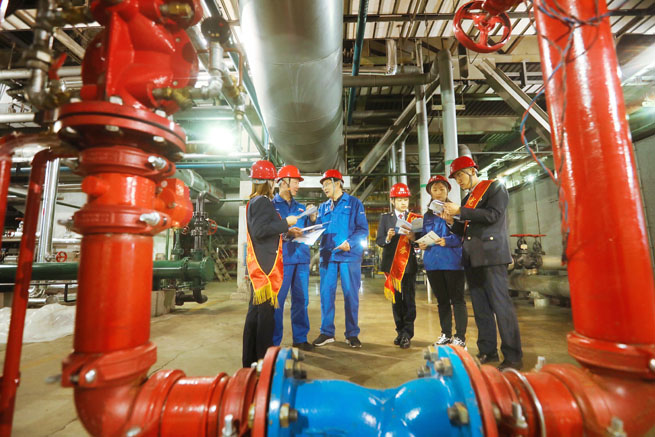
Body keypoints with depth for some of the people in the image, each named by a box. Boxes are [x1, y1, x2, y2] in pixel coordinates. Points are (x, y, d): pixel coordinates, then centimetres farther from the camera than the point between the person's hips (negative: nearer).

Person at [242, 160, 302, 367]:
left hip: (258, 264, 10)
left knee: (256, 309, 15)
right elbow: (261, 231, -20)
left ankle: (250, 357, 25)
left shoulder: (253, 201, 19)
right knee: (266, 310, -2)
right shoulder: (262, 201, -11)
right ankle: (263, 357, 9)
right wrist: (286, 222, -14)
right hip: (265, 264, -10)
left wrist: (287, 232, 20)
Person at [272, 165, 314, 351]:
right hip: (281, 258, -5)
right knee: (277, 300, 0)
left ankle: (300, 338, 23)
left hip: (301, 258, 5)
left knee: (301, 299, 10)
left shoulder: (301, 208, 18)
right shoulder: (271, 205, 3)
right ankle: (273, 342, 15)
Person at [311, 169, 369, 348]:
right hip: (327, 255, 4)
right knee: (326, 293, 5)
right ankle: (326, 332, 19)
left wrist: (350, 243, -20)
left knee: (351, 294, 3)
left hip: (349, 255, -4)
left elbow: (363, 229, -5)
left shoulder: (354, 203, 3)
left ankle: (352, 334, 17)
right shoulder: (323, 207, 17)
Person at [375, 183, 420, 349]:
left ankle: (407, 334, 8)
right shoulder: (385, 218, 7)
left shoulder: (415, 218, 4)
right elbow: (378, 240, 0)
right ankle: (400, 331, 22)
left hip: (409, 263, -1)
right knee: (396, 299, 10)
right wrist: (387, 238, -20)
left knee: (409, 299, 0)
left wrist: (413, 238, -21)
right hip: (392, 264, 1)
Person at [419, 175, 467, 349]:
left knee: (457, 299, 1)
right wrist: (422, 244, -2)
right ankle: (446, 334, 25)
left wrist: (447, 241, -22)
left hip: (452, 261, -5)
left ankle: (460, 337, 11)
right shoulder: (427, 215, 15)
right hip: (432, 262, 5)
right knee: (441, 300, 13)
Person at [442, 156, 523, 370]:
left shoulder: (495, 187, 2)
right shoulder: (467, 198, 21)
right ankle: (487, 351, 19)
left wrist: (460, 211, -14)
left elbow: (492, 215, -14)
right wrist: (452, 221, 3)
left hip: (491, 255, -7)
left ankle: (513, 357, 4)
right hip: (472, 258, 7)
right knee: (481, 308, 10)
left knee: (501, 305, -6)